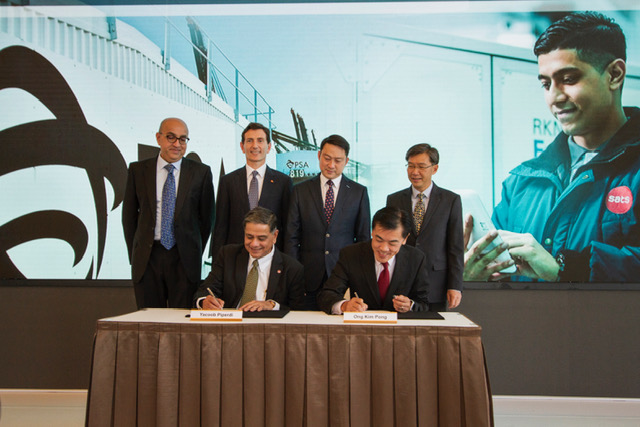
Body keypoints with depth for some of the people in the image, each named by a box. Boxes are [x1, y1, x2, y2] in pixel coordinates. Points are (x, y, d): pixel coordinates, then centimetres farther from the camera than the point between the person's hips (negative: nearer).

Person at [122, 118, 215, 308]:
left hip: (184, 258, -1)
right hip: (147, 258, 1)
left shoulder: (201, 172, 2)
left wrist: (196, 253, 6)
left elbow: (207, 216, 7)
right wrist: (134, 254, 9)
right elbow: (129, 215, 11)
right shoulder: (138, 170, 5)